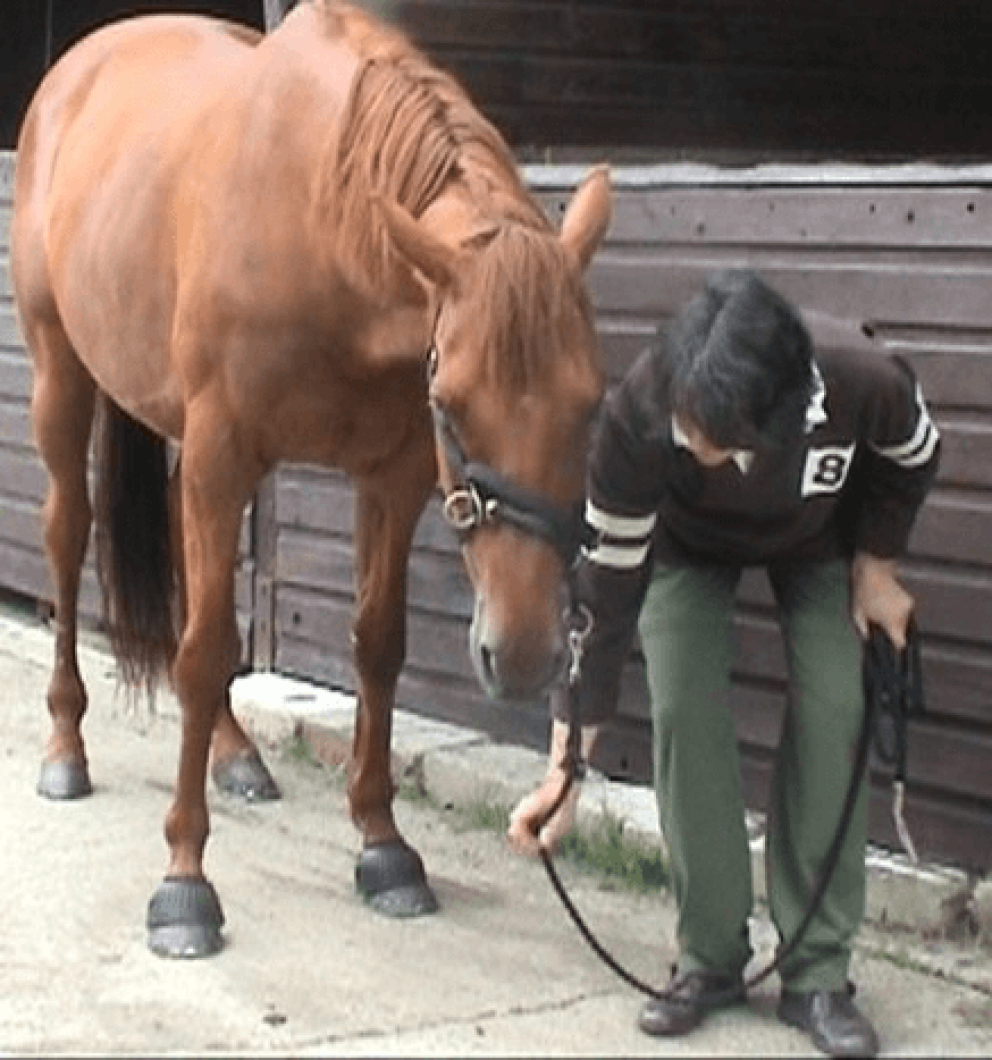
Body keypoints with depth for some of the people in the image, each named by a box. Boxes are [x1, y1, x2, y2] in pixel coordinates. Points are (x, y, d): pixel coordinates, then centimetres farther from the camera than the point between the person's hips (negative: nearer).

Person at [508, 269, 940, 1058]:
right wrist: (565, 773, -33)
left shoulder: (866, 388, -42)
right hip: (689, 543, 0)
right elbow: (604, 593, -34)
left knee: (832, 713, -12)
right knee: (684, 710, -14)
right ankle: (710, 957, 1)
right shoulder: (639, 416, -41)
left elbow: (914, 458, -14)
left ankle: (820, 976, -3)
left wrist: (876, 566, -13)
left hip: (821, 542, 0)